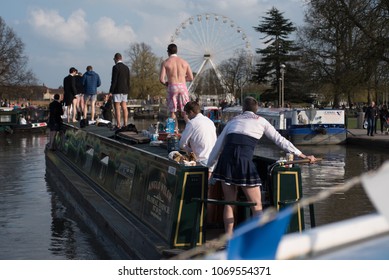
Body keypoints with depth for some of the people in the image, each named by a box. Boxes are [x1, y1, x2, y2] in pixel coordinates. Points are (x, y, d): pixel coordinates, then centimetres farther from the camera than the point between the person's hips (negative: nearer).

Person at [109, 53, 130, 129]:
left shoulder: (115, 67, -11)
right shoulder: (126, 67, 10)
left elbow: (114, 80, -15)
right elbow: (128, 81, 13)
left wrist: (111, 91, -12)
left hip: (117, 90, -7)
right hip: (124, 91, 7)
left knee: (117, 108, -5)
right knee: (124, 108, 8)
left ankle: (118, 125, -8)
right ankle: (125, 124, 7)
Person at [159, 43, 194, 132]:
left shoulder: (165, 63, 1)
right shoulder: (184, 62, 8)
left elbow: (161, 79, -6)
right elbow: (191, 78, 8)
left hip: (172, 87, -2)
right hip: (183, 86, 2)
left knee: (173, 112, 7)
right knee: (185, 111, 7)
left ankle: (175, 130, 4)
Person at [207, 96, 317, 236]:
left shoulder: (233, 121, 22)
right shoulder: (261, 121, 15)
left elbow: (218, 146, 21)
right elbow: (280, 140, 15)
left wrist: (208, 167, 28)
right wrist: (303, 156, 21)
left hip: (226, 159, 3)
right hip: (244, 161, -3)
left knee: (229, 202, 14)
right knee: (256, 204, 4)